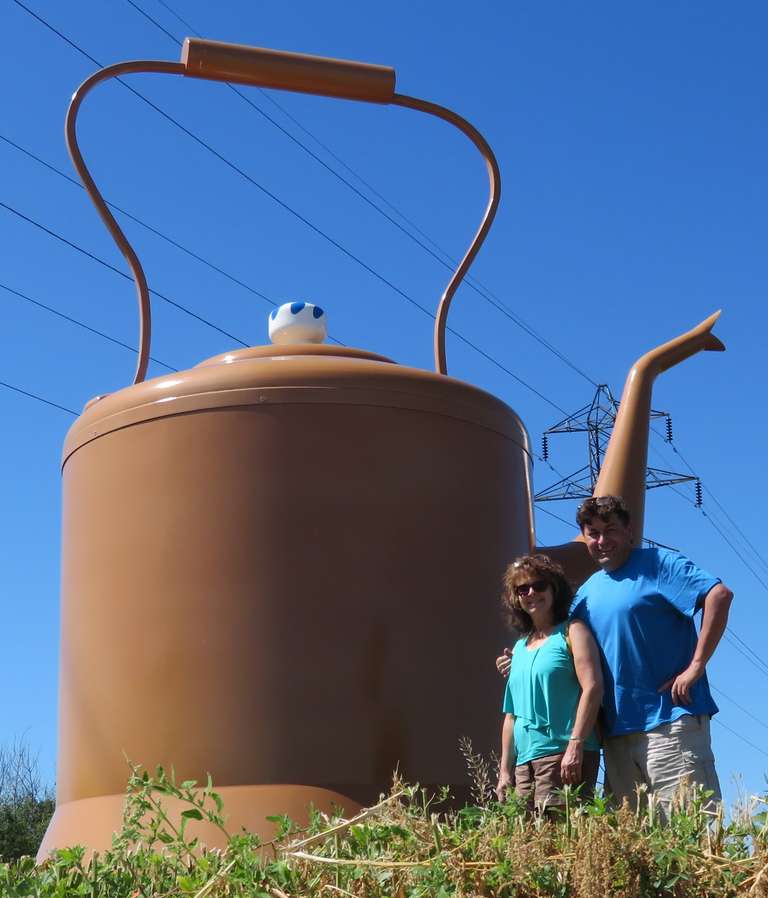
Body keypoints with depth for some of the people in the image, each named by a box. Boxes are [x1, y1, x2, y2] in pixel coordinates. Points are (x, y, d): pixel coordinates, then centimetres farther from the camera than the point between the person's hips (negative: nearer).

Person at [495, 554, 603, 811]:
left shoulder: (571, 632, 2)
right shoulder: (519, 648, 20)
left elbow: (592, 687, -10)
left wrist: (575, 746, -18)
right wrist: (505, 770, 17)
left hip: (564, 754, -6)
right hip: (525, 761, 7)